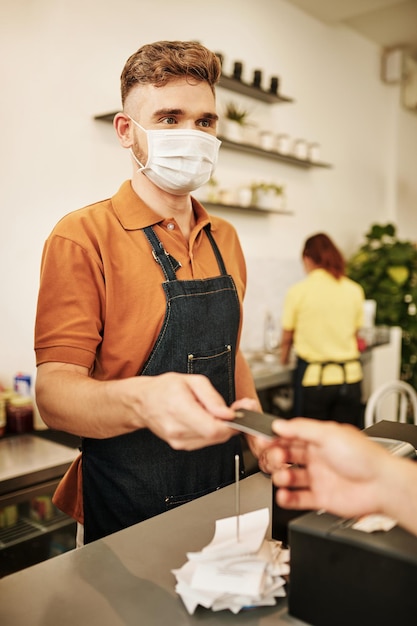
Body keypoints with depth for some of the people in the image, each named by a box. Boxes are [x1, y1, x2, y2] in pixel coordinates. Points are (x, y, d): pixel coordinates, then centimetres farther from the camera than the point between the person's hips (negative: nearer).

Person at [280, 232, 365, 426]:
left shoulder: (298, 291, -6)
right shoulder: (354, 290, 2)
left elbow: (287, 337, 2)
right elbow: (354, 333, 10)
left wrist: (284, 359, 22)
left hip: (313, 376, -3)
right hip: (349, 375, 3)